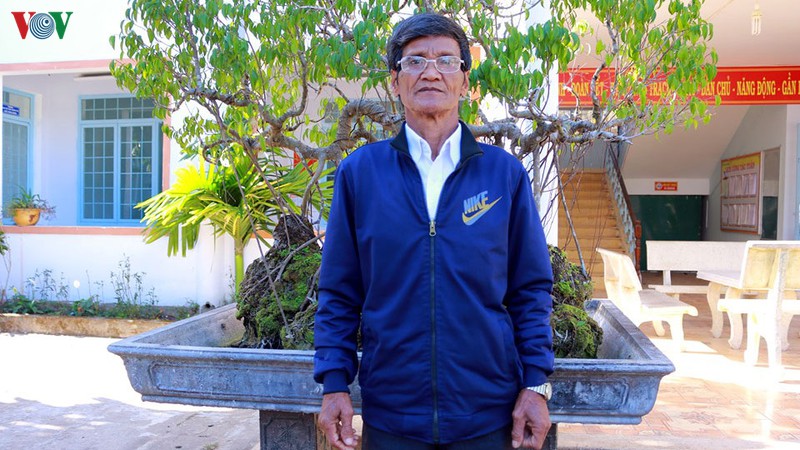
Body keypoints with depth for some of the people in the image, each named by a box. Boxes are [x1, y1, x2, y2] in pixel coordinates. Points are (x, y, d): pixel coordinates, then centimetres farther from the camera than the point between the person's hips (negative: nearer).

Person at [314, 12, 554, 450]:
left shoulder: (505, 173, -2)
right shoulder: (358, 172, -2)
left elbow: (530, 290, 2)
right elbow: (338, 294, 1)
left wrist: (536, 384, -3)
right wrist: (334, 384, -4)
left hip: (487, 411, 1)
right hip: (391, 413, 0)